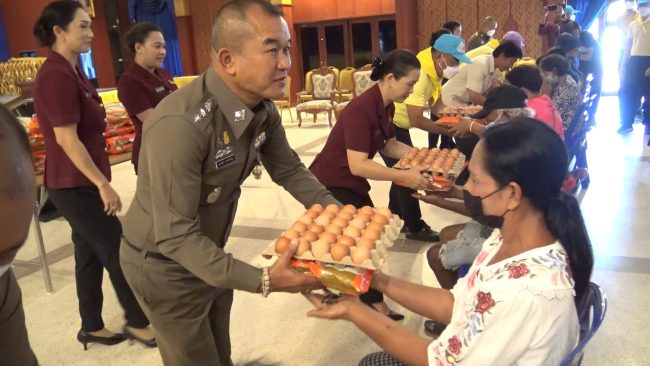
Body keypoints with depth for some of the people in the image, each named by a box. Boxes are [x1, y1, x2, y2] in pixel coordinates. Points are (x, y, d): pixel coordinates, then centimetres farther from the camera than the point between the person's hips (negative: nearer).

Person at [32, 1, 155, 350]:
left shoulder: (71, 70, 12)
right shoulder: (57, 75, -19)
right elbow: (66, 139, -23)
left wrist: (98, 180, 20)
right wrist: (103, 184, -21)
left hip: (82, 181, 10)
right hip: (74, 184, -10)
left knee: (91, 252, 16)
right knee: (117, 251, 1)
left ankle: (91, 327, 30)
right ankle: (137, 322, 19)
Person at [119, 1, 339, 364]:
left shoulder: (264, 109, -11)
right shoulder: (180, 125, -36)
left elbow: (289, 170, 1)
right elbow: (175, 235, -33)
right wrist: (261, 280, -38)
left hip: (210, 252, 7)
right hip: (164, 265, -7)